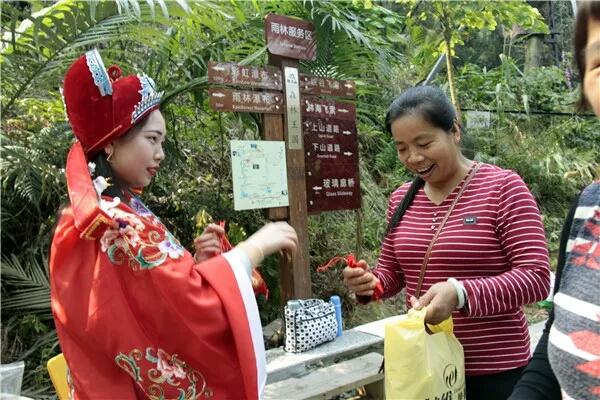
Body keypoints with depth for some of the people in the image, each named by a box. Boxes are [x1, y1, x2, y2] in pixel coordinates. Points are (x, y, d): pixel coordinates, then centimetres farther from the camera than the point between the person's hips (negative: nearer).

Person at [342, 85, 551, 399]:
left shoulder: (503, 187, -11)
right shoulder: (401, 199, 4)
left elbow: (536, 277, -16)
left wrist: (460, 293, -30)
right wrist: (369, 283, -10)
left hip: (495, 368, -4)